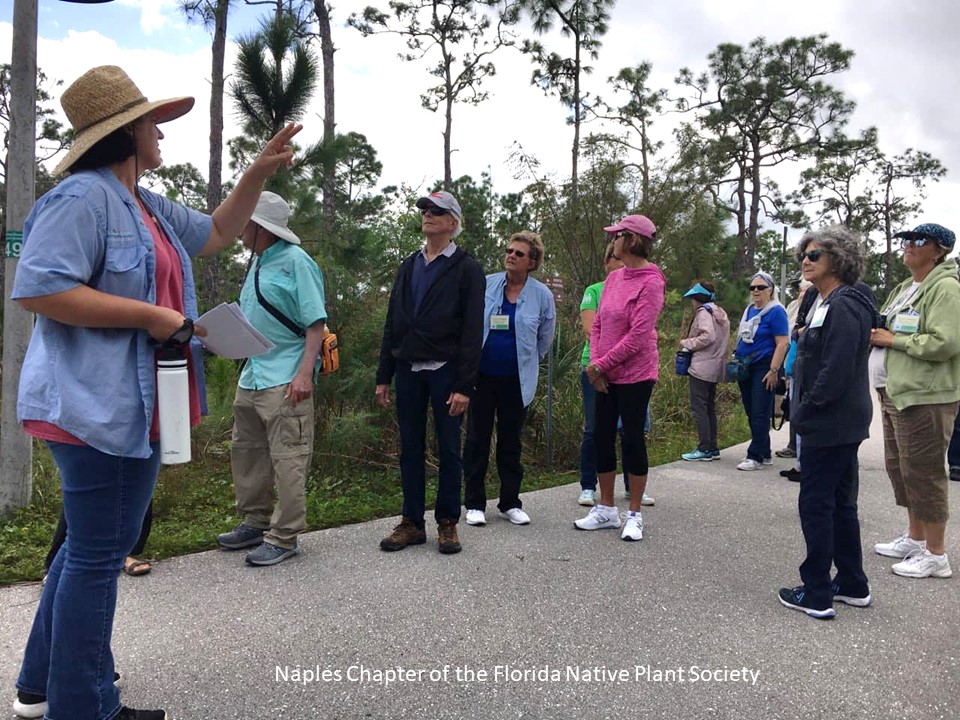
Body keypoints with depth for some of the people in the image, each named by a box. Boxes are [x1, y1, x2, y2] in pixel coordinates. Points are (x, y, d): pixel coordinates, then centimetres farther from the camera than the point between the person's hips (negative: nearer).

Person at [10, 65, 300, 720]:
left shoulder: (151, 207, 16)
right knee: (98, 554, 0)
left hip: (132, 404, 11)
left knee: (91, 546, 21)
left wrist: (259, 173, 17)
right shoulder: (83, 197, -15)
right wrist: (151, 316, -22)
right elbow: (37, 289, -23)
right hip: (98, 405, -11)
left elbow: (216, 234, 27)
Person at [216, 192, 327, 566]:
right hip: (251, 376, 10)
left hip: (285, 380, -10)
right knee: (246, 451, 16)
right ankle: (255, 522, 31)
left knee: (287, 459, -3)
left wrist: (304, 374, -23)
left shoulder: (295, 261, -10)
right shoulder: (258, 262, 16)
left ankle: (283, 537, 7)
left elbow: (316, 323, -16)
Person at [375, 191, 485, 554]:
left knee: (448, 449, 4)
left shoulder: (466, 269, -2)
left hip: (445, 372, -5)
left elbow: (473, 331, -9)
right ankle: (412, 523, 19)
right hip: (408, 371, 5)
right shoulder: (408, 267, 14)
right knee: (410, 448, 9)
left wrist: (464, 385, -16)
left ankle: (447, 524, 16)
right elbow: (391, 324, 14)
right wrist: (383, 376, 8)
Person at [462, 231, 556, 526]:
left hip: (517, 380, 1)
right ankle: (474, 503, 16)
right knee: (477, 439, 4)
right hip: (482, 376, 0)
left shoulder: (542, 295, -2)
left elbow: (544, 340, 11)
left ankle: (510, 503, 23)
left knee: (511, 442, 11)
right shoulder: (485, 285, -3)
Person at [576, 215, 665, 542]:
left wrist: (601, 364, -14)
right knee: (603, 438, 11)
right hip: (605, 376, 7)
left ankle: (635, 515, 17)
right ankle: (606, 509, 25)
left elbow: (637, 336, -18)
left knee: (633, 439, 2)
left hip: (634, 375, -7)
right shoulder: (613, 277, 10)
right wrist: (594, 362, -3)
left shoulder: (651, 282, -13)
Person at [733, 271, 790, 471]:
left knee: (760, 414, -4)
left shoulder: (776, 311, -9)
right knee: (751, 413, 11)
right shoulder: (749, 310, 14)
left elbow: (782, 343, -15)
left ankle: (755, 456, 1)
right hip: (745, 368, 8)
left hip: (763, 368, -8)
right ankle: (765, 454, 21)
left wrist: (773, 371, -19)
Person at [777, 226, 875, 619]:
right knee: (840, 505, 17)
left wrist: (806, 409, -14)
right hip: (842, 424, 11)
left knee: (816, 505, -2)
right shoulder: (831, 304, 15)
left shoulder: (843, 307, -17)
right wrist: (804, 407, 14)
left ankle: (817, 595, 8)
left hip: (829, 425, -11)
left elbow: (836, 372, -24)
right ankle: (853, 586, 30)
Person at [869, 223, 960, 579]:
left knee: (922, 472, -2)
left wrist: (893, 340, -15)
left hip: (924, 398, -10)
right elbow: (887, 328, 25)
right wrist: (875, 335, 4)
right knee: (900, 467, 18)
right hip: (894, 393, 10)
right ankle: (915, 538, 33)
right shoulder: (905, 288, 16)